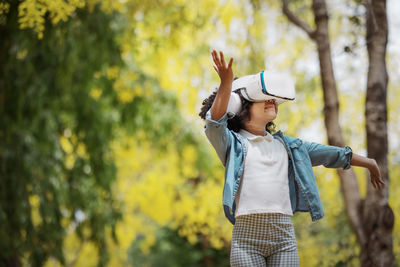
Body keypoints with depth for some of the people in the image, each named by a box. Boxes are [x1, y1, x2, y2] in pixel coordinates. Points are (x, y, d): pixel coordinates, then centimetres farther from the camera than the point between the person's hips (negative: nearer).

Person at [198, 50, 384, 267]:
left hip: (284, 236, 4)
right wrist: (226, 84, -27)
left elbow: (329, 154, 28)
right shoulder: (233, 142, 7)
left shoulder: (286, 145, 21)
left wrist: (369, 163, 34)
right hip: (246, 236, -4)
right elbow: (215, 123, -14)